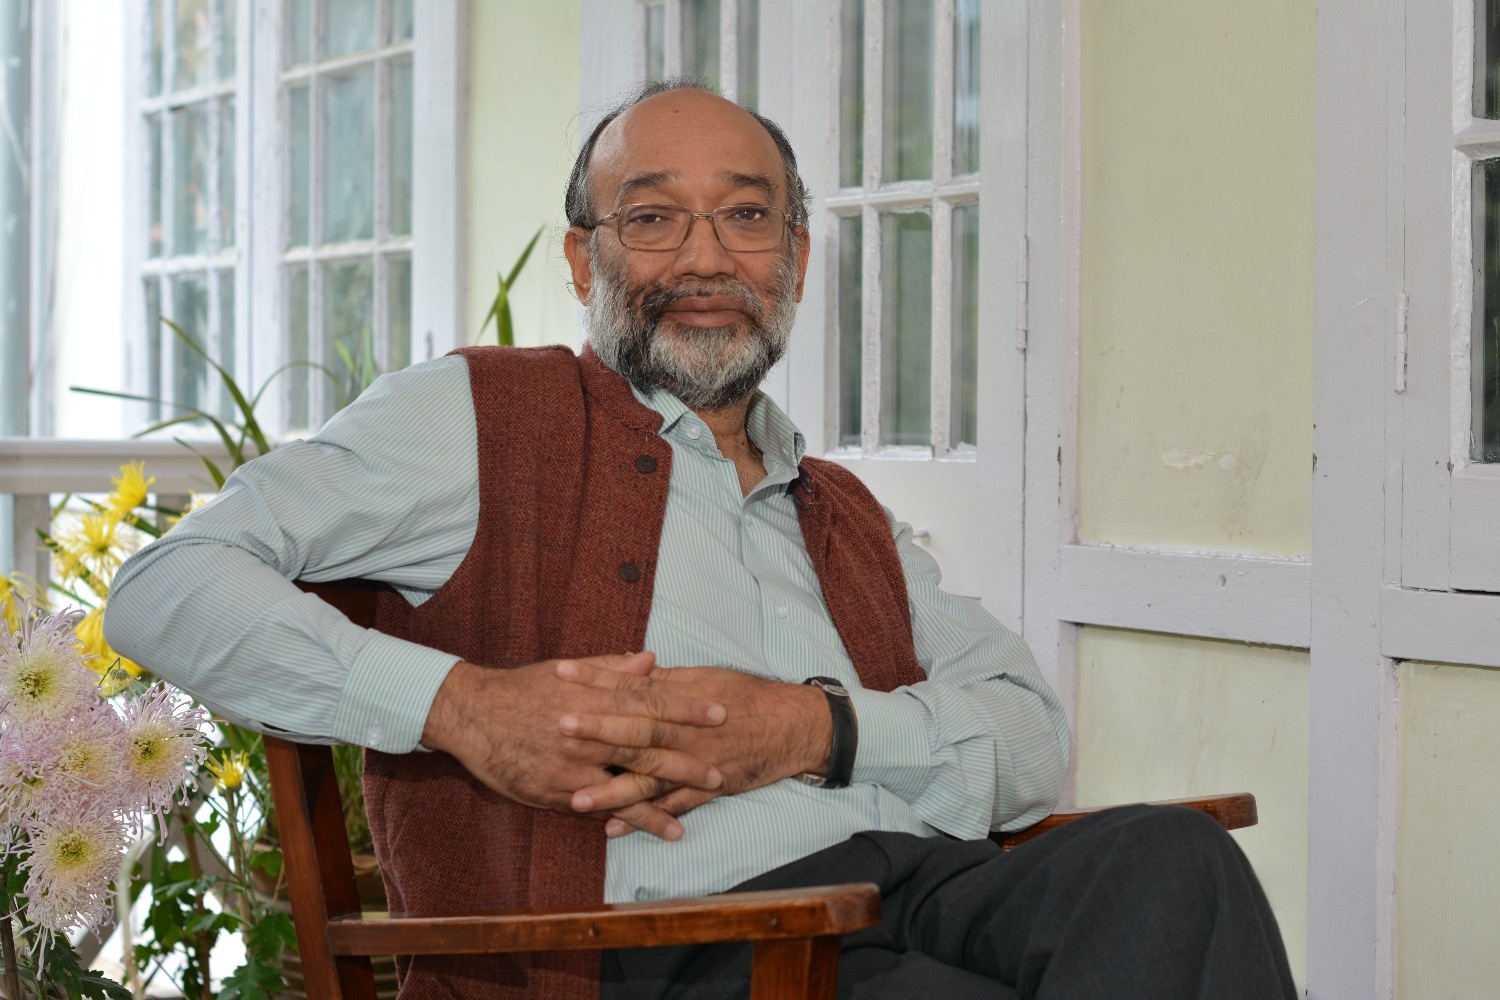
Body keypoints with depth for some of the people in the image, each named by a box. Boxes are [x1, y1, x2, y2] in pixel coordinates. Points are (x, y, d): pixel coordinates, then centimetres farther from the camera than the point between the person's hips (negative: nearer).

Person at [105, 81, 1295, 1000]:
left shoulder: (849, 515, 30)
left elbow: (1034, 736, 17)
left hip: (930, 888, 6)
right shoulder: (481, 417, 13)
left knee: (1166, 859, -27)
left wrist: (819, 728, -5)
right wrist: (459, 703, -11)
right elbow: (167, 590, 4)